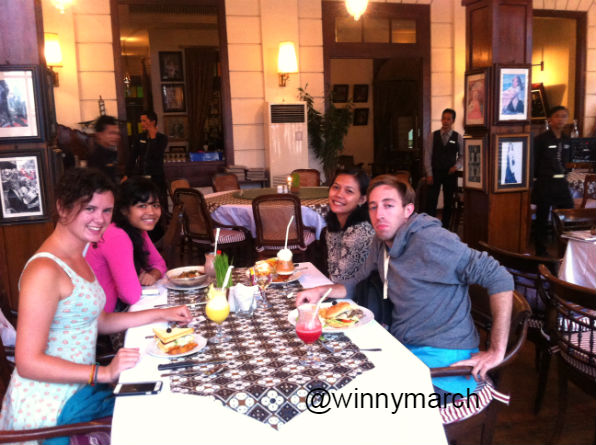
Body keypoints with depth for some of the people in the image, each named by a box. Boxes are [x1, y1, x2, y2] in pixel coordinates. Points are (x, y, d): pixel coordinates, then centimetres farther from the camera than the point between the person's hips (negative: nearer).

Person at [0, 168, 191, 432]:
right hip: (47, 408, -8)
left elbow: (98, 321, 13)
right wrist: (105, 373, -29)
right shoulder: (44, 270, -22)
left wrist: (160, 315, 7)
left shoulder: (77, 257, 9)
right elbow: (28, 363, -24)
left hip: (76, 389, 9)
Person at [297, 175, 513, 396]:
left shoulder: (431, 241, -20)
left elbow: (499, 278, -20)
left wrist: (496, 352, -18)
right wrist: (321, 291, 3)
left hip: (443, 355, -7)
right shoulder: (380, 243, 6)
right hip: (400, 345, 8)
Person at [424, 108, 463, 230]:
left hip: (450, 174, 1)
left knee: (448, 203, 7)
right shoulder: (433, 135, 1)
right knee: (431, 202, -5)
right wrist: (429, 174, -5)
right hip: (435, 173, -1)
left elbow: (462, 155, 10)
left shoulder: (458, 137, 2)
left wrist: (457, 166, -9)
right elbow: (428, 155, 0)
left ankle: (445, 228, 18)